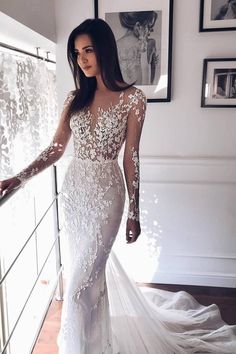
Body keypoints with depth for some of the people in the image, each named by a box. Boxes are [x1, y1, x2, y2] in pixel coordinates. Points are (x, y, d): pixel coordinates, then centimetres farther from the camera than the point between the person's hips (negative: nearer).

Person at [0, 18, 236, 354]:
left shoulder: (132, 98, -7)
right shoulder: (75, 97, 6)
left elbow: (131, 158, -7)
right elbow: (56, 149, 2)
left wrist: (135, 213, -5)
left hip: (105, 192, -5)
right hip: (73, 189, 5)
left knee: (81, 282, -2)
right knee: (90, 269, 20)